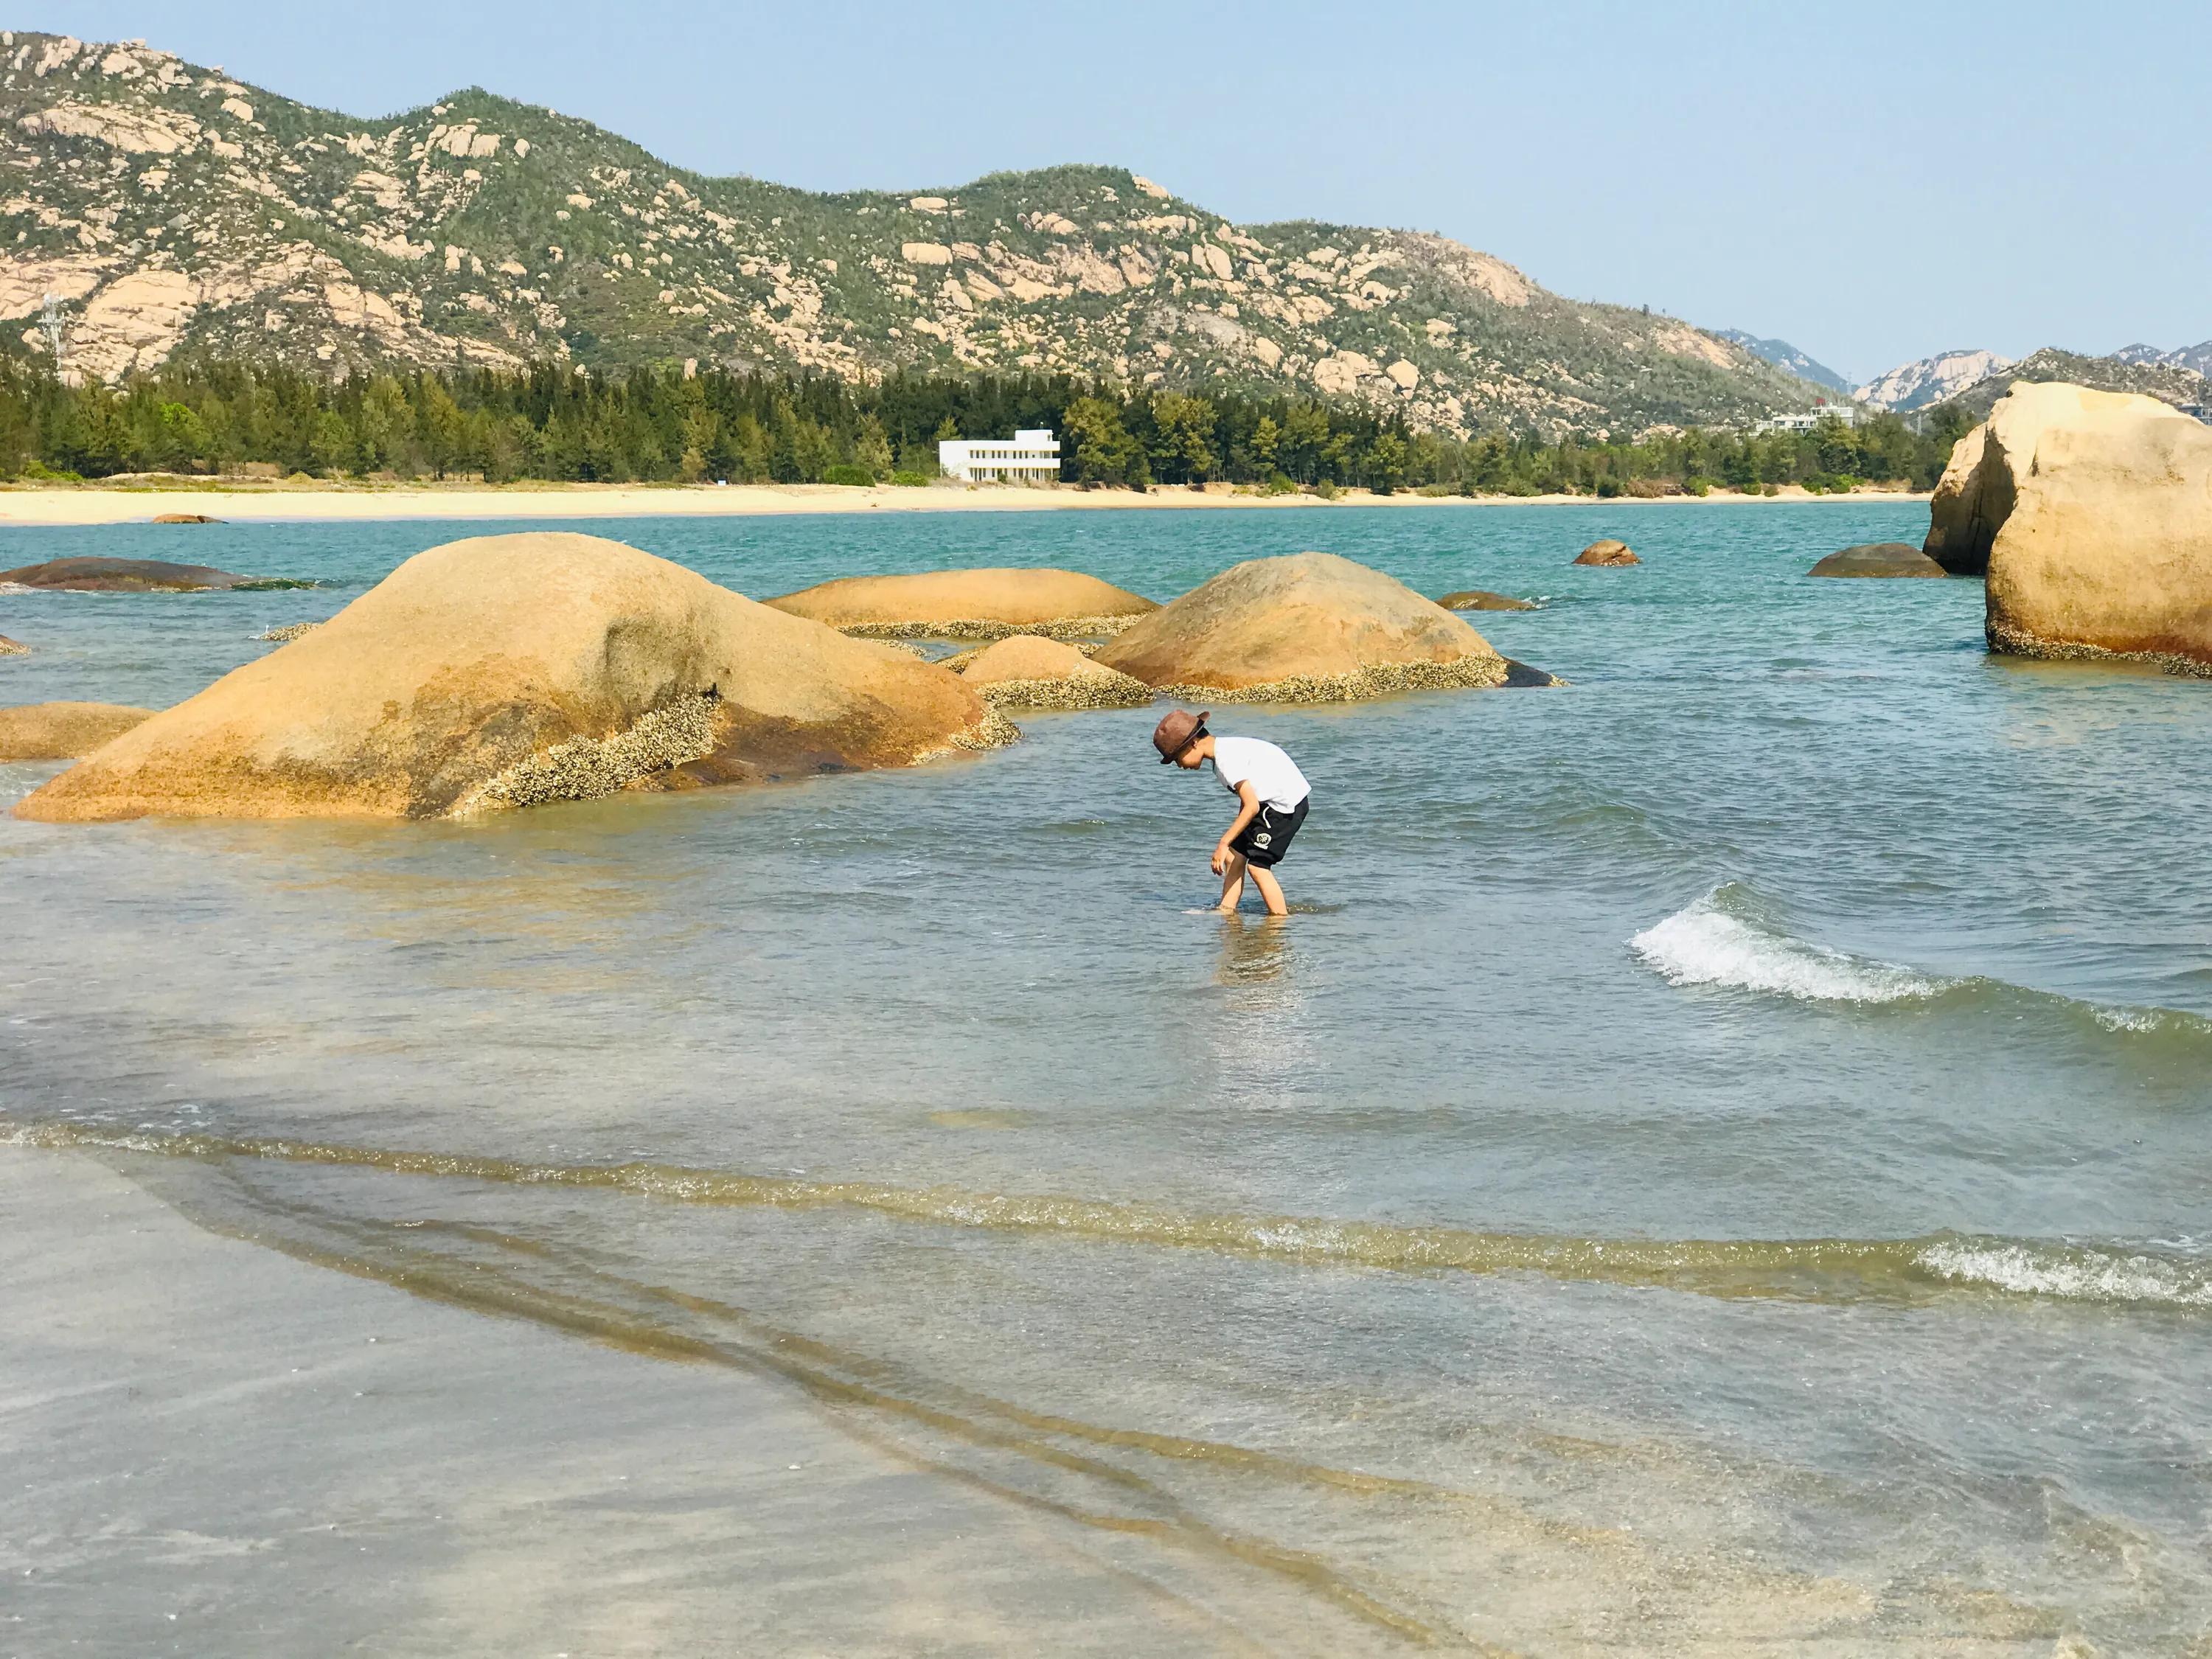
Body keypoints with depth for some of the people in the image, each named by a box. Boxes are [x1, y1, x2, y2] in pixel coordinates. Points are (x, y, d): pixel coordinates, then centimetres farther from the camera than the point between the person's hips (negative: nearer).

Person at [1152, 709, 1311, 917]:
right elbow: (1248, 799, 15)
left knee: (1257, 864, -8)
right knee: (1234, 855, 7)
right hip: (1270, 801, 10)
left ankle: (1280, 916, -1)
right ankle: (1226, 911, 10)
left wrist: (1224, 843, -24)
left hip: (1287, 803, -10)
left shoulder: (1226, 759, -22)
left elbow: (1251, 806, -27)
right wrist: (1229, 843, 15)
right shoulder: (1225, 750, 8)